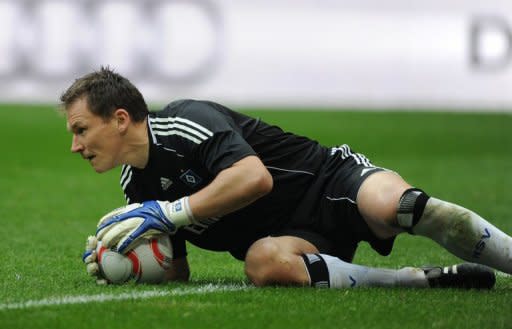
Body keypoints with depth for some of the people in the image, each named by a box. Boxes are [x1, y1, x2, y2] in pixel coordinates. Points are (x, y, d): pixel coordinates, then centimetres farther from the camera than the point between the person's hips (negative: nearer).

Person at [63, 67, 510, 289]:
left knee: (391, 204, -39)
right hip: (288, 238, 5)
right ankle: (428, 279, -28)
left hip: (329, 183, -5)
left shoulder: (185, 122, -17)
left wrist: (169, 212, -27)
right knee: (263, 262, -33)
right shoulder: (137, 190, 8)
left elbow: (255, 176, -31)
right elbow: (176, 272, 14)